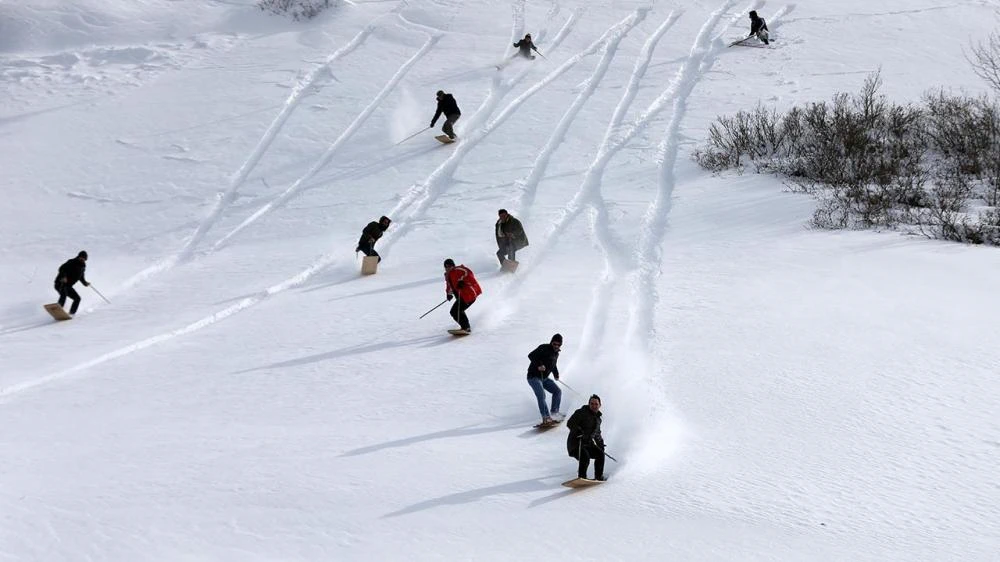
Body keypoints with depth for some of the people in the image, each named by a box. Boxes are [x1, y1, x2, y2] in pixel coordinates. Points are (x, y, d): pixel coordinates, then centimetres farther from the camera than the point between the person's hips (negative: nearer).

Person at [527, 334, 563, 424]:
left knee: (557, 391, 5)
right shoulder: (544, 348, -16)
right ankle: (546, 418, -25)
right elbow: (531, 356, -27)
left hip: (544, 378, 9)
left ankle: (554, 413, 11)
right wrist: (538, 365, -40)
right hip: (534, 377, -9)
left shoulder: (556, 353, 10)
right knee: (541, 395, -23)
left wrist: (556, 373, 11)